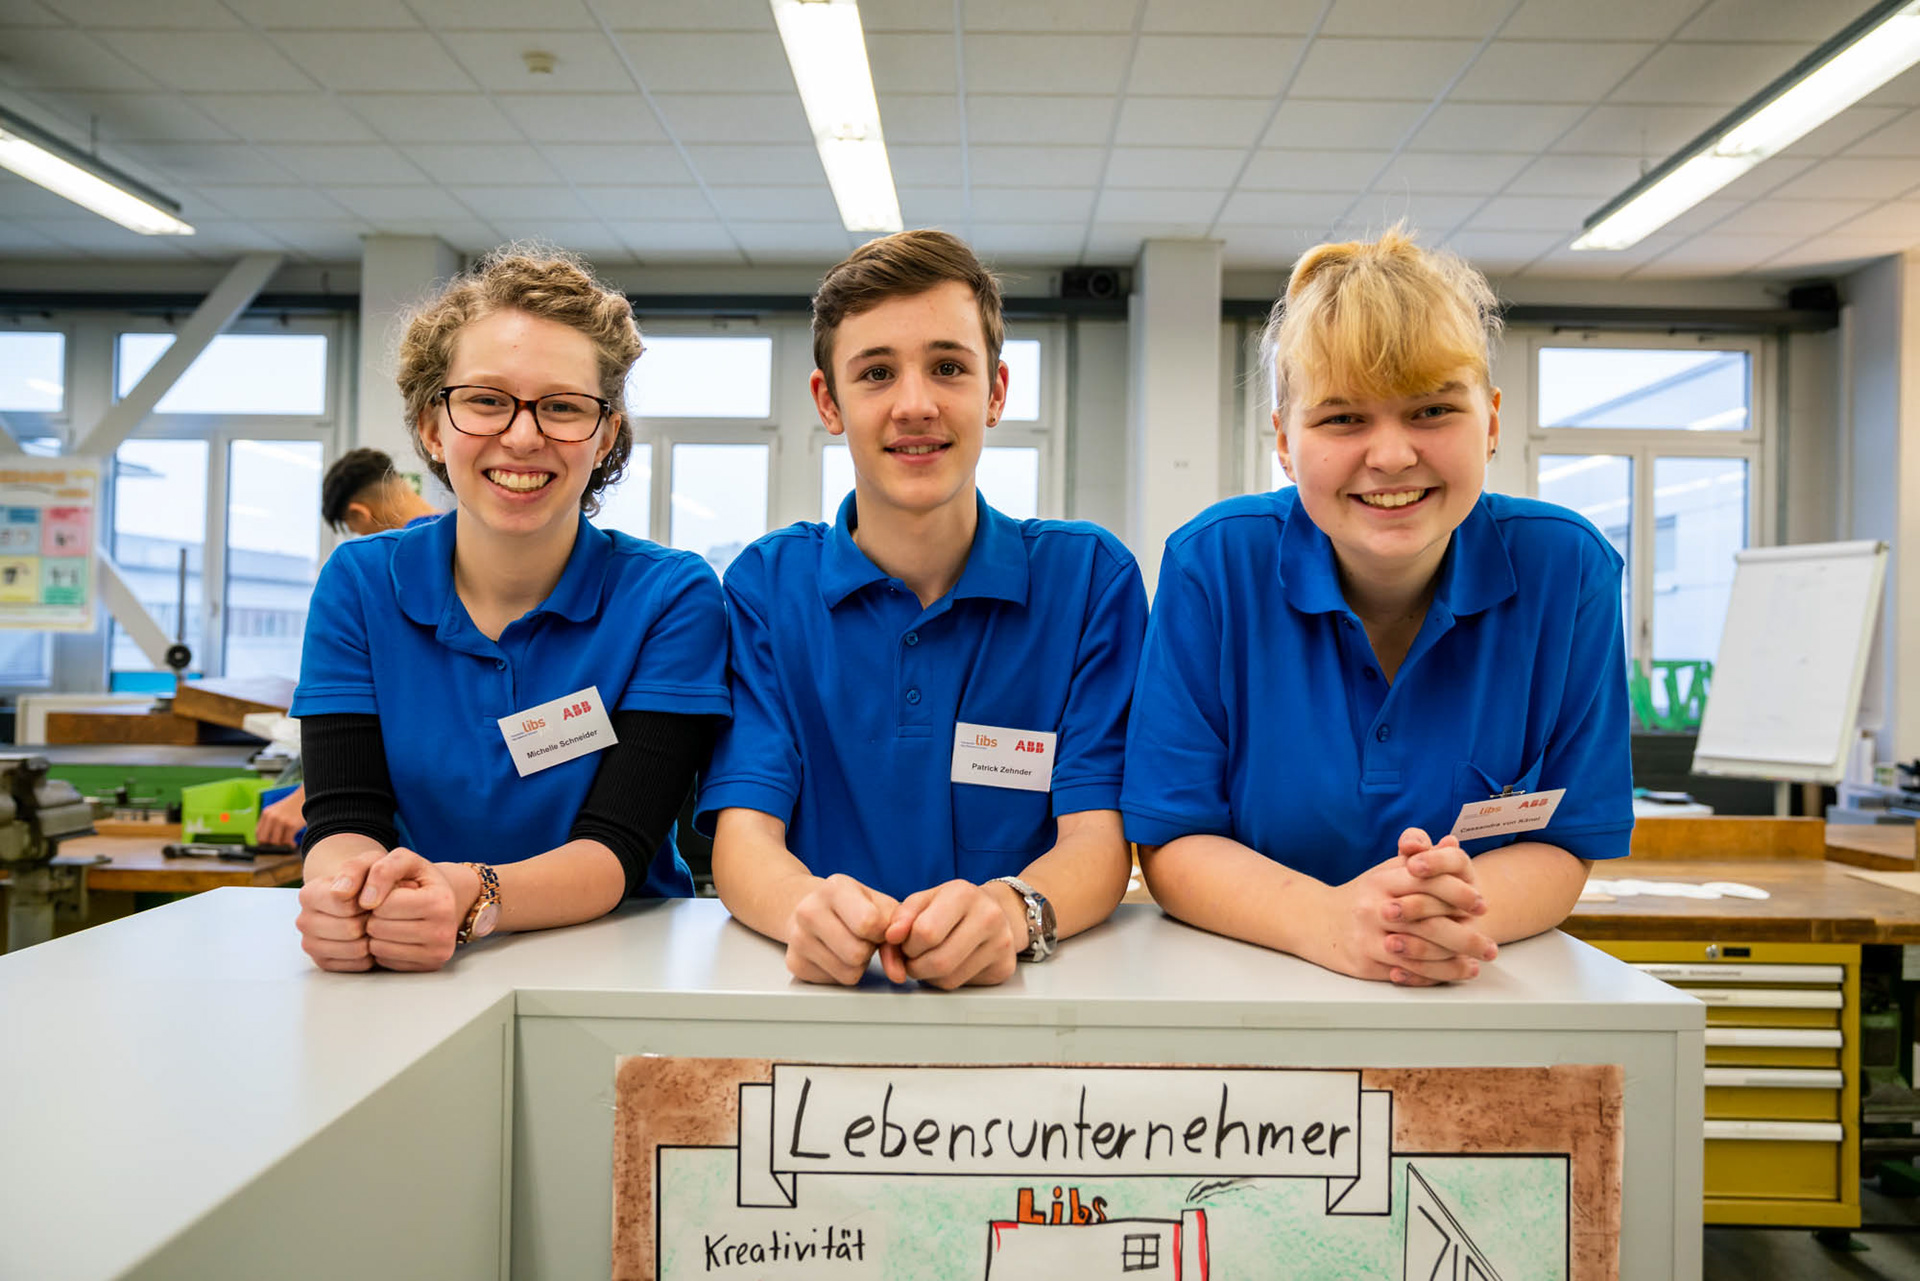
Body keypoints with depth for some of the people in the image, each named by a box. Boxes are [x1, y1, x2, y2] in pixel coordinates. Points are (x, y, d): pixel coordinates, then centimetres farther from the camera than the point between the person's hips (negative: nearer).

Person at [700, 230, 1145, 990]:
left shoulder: (1088, 576, 1)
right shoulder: (766, 585, 4)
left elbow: (1097, 840, -6)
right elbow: (743, 831, -5)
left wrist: (1012, 911, -29)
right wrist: (807, 906, -28)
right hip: (823, 988, 0)